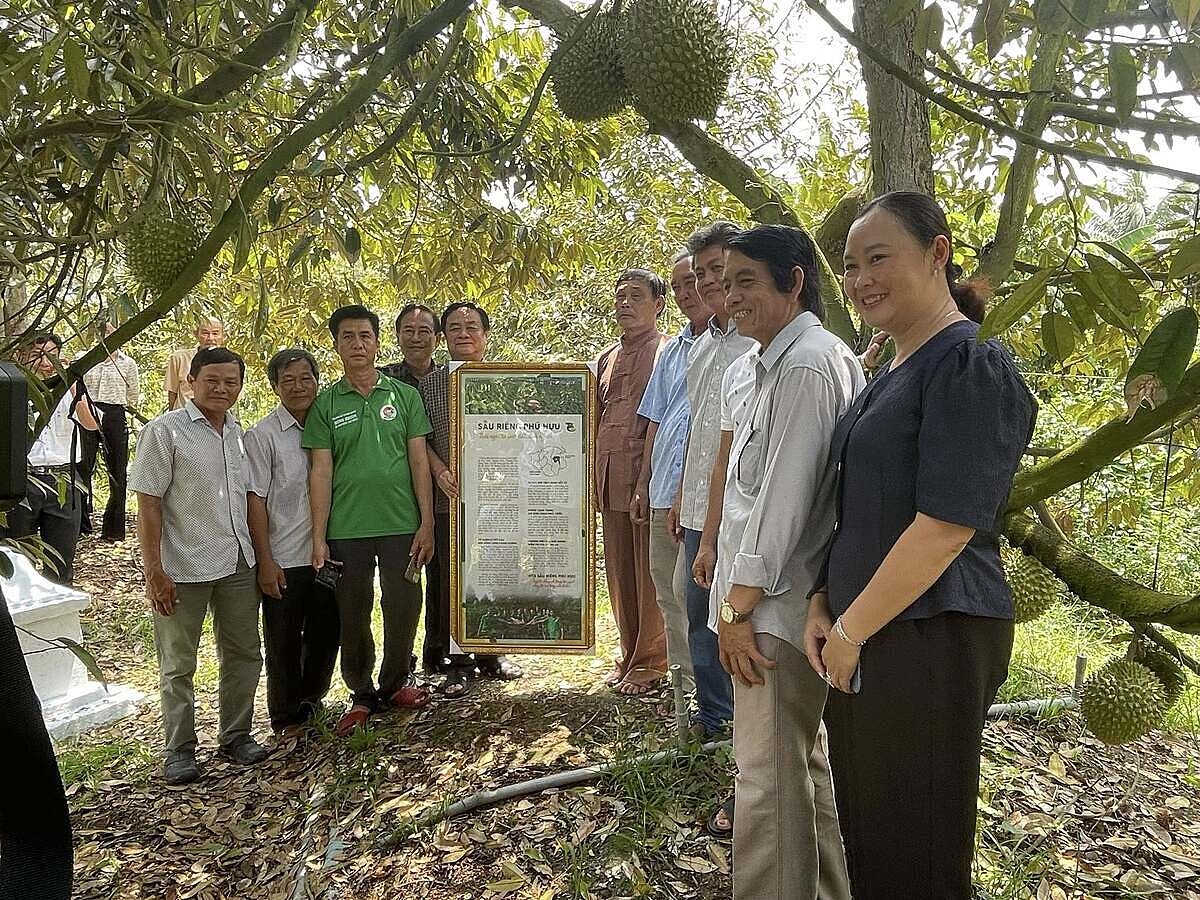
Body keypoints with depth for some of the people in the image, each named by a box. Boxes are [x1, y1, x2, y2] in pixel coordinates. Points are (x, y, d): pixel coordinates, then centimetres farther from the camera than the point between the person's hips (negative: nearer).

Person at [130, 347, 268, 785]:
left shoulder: (238, 433, 8)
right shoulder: (164, 431, -8)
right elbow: (148, 504, -10)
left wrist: (259, 554, 13)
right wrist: (154, 571, -14)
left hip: (238, 564, 6)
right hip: (182, 568, -5)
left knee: (244, 654, 13)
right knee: (178, 665, 7)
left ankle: (237, 735, 28)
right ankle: (180, 749, 21)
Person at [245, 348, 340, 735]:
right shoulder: (262, 436, -7)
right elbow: (255, 500, -8)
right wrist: (265, 561, -11)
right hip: (284, 558, -4)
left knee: (326, 632, 15)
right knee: (284, 641, 9)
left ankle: (311, 701, 36)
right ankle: (286, 717, 26)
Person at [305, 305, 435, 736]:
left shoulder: (404, 395, 5)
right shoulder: (325, 404, 5)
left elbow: (419, 461, 4)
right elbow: (321, 471, 2)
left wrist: (426, 522, -2)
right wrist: (318, 537, -2)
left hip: (401, 524, 0)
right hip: (346, 529, 0)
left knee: (403, 610, 6)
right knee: (353, 616, 9)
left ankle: (393, 684, 29)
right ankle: (361, 695, 27)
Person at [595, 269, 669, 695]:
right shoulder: (607, 358, 18)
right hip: (611, 480, 7)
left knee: (650, 573, 1)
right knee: (619, 573, 13)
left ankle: (650, 661, 14)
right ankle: (630, 654, 26)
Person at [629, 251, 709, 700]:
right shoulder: (672, 350, 20)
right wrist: (643, 484, 21)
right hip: (665, 489, 8)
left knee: (688, 587, -8)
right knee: (666, 588, 13)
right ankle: (684, 676, 27)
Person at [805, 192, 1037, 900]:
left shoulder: (971, 364, -14)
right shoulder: (893, 374, 15)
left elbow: (945, 527, -21)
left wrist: (851, 629, -15)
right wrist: (823, 605, 5)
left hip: (930, 636, -9)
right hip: (866, 636, 9)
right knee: (867, 824, 20)